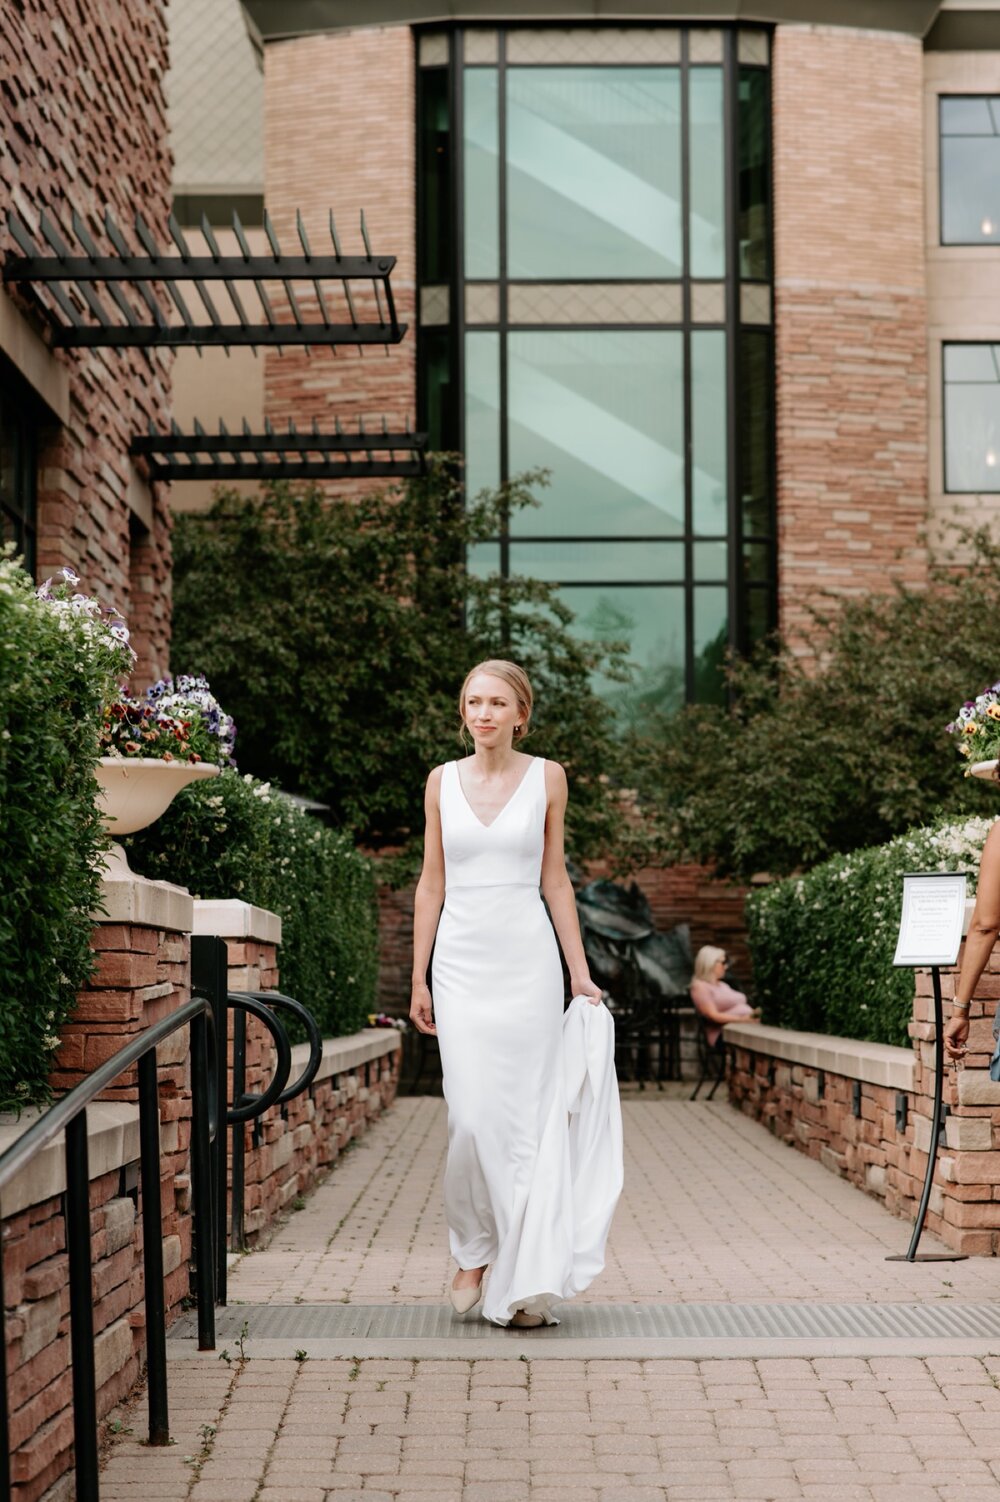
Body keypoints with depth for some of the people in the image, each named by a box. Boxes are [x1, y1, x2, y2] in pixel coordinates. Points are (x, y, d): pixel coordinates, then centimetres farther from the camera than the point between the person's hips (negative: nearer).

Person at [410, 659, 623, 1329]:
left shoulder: (547, 778, 4)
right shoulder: (443, 780, 7)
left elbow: (555, 879, 7)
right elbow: (432, 884, 10)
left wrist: (581, 972, 5)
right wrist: (419, 979, 7)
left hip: (528, 957, -1)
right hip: (462, 959, 1)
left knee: (527, 1116, -3)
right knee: (473, 1117, -8)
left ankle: (527, 1276, 4)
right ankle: (474, 1253, 12)